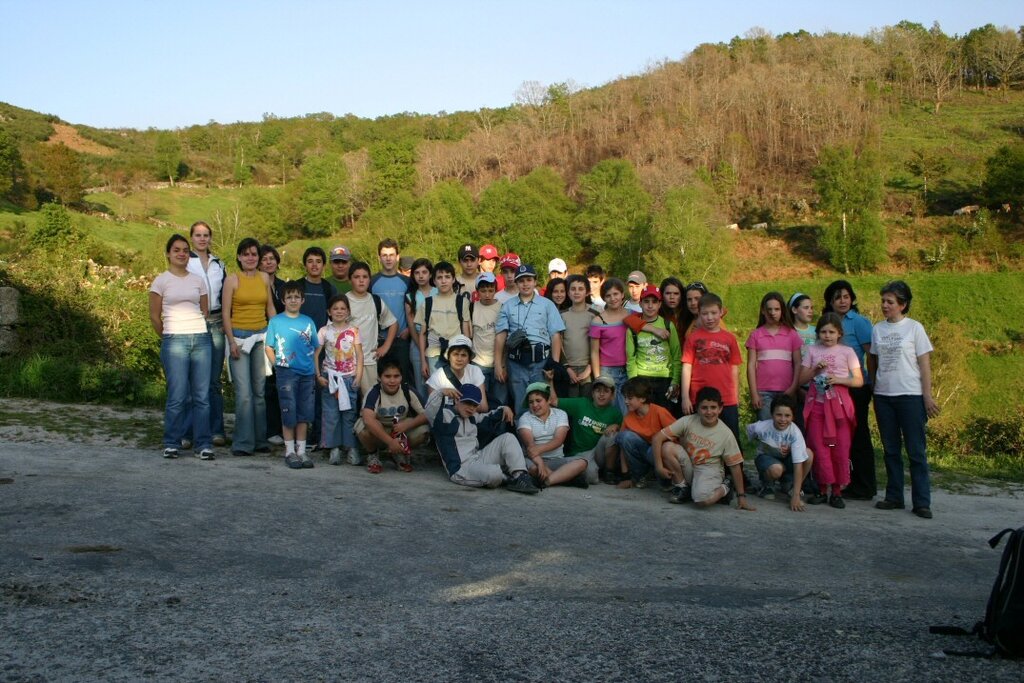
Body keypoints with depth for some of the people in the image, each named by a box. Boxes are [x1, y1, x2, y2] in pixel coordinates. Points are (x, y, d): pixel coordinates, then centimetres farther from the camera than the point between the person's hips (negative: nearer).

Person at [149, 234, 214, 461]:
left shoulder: (199, 280, 12)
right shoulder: (161, 281, 3)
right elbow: (154, 316, 7)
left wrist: (197, 332, 13)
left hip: (201, 339, 3)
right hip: (175, 341, -3)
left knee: (202, 396, 1)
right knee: (178, 396, -5)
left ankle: (203, 445, 6)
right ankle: (171, 443, 8)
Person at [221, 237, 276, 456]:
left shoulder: (265, 278, 10)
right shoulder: (232, 280, 0)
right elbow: (226, 313, -2)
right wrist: (231, 341, -9)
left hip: (262, 336, 4)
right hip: (239, 337, -3)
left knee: (259, 391, 6)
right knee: (243, 393, -9)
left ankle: (260, 440, 14)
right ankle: (243, 443, -3)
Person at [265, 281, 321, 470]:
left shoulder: (308, 321, 9)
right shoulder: (276, 321, 3)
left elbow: (315, 347, 12)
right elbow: (269, 347, 4)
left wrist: (317, 370, 5)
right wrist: (278, 364, -7)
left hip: (307, 373, 3)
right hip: (287, 373, -3)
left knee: (304, 413, 7)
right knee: (289, 413, -1)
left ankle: (301, 450, 15)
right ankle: (290, 451, 9)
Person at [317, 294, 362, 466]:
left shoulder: (353, 330, 4)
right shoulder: (324, 331, 2)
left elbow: (359, 355, 3)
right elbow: (315, 354, 1)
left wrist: (358, 375, -6)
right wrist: (318, 376, -7)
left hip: (349, 377, 1)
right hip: (330, 377, 0)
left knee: (349, 413, 3)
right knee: (331, 413, 0)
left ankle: (351, 447, 9)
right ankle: (334, 448, 5)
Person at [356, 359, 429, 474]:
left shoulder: (408, 391, -15)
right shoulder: (374, 393, -25)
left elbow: (426, 414, -15)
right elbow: (368, 419, -41)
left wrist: (407, 424, -32)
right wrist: (390, 441, -44)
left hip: (401, 432, 3)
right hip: (377, 432, -2)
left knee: (423, 430, -25)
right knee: (364, 426, -36)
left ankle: (400, 454, 5)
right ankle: (372, 454, -2)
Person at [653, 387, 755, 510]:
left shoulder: (726, 434, -12)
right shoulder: (687, 421, -12)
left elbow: (735, 465, -6)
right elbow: (657, 438, -14)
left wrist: (741, 496, -5)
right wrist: (659, 466, -22)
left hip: (709, 471, -3)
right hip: (687, 468, 3)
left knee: (702, 500, -36)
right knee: (667, 447, -26)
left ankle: (723, 489, 3)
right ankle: (683, 487, -4)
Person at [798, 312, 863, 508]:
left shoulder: (847, 352, 4)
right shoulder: (813, 350, 9)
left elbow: (859, 380, 2)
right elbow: (801, 378, 9)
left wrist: (839, 380, -13)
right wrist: (815, 369, -8)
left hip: (839, 404, -1)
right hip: (817, 403, 1)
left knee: (840, 449, -2)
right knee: (819, 448, 0)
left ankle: (837, 491, 8)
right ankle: (822, 490, 10)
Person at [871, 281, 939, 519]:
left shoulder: (914, 328, -2)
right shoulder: (877, 329, 9)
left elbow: (924, 363, -3)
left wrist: (928, 396, -7)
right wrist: (873, 388, 6)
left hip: (910, 395, -4)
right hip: (883, 395, 4)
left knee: (916, 451, -3)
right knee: (891, 450, 9)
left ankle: (921, 502, 1)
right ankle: (894, 497, 17)